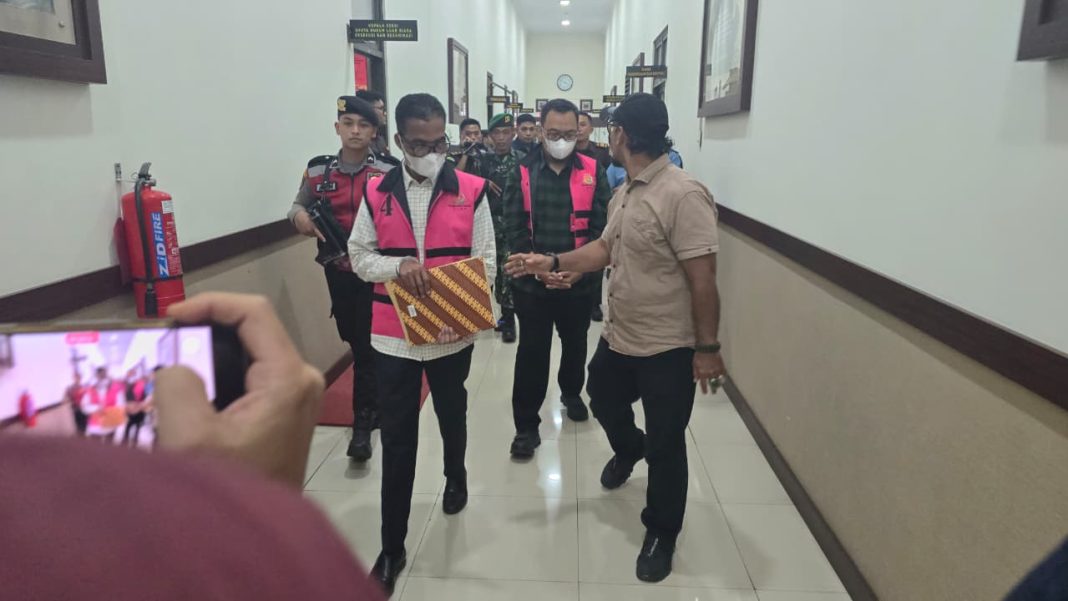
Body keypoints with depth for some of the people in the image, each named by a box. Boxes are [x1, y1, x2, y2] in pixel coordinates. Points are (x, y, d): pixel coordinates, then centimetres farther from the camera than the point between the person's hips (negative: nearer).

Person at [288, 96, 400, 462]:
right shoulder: (317, 170, 3)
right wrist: (298, 215, -8)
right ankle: (376, 400, 40)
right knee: (353, 339, 17)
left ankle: (363, 423, 10)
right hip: (338, 271, 4)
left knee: (368, 345, 0)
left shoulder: (389, 172, -8)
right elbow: (299, 203, 15)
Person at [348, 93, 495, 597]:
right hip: (393, 335, 0)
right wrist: (398, 265, -19)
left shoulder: (471, 190, -4)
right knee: (396, 439, 4)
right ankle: (392, 546, 15)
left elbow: (485, 259, -5)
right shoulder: (377, 192, 0)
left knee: (451, 415, 23)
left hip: (452, 333, 0)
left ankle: (456, 476, 53)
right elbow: (359, 256, 2)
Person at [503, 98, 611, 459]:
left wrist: (580, 268, -15)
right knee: (532, 352, 3)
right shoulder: (522, 171, -2)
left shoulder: (592, 171, -1)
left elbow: (601, 227, -4)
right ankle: (526, 425, 14)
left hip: (579, 282, 1)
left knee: (575, 344, 20)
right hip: (532, 282, -1)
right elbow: (514, 227, -6)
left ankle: (571, 392, 46)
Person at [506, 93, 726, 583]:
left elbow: (703, 278, -23)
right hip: (618, 338, 9)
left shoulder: (683, 195, -23)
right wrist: (550, 263, 3)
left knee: (665, 445, 7)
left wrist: (707, 347, -21)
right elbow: (606, 249, 13)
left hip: (667, 348, -8)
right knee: (603, 401, 28)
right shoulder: (626, 191, 7)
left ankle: (662, 534, 29)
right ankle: (628, 450, 61)